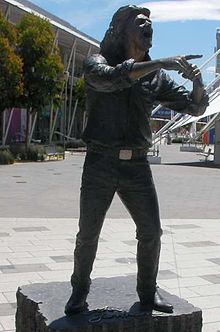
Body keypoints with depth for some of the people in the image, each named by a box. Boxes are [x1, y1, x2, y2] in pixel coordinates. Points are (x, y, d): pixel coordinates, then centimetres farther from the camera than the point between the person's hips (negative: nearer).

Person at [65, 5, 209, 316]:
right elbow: (111, 78, -25)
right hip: (100, 163, -3)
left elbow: (194, 106, 8)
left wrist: (197, 84, -15)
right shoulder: (97, 62, 0)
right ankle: (80, 290, 25)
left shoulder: (157, 77, 10)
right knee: (88, 234, 3)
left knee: (151, 233, 3)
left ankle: (147, 292, 24)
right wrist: (161, 63, -29)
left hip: (137, 165, 3)